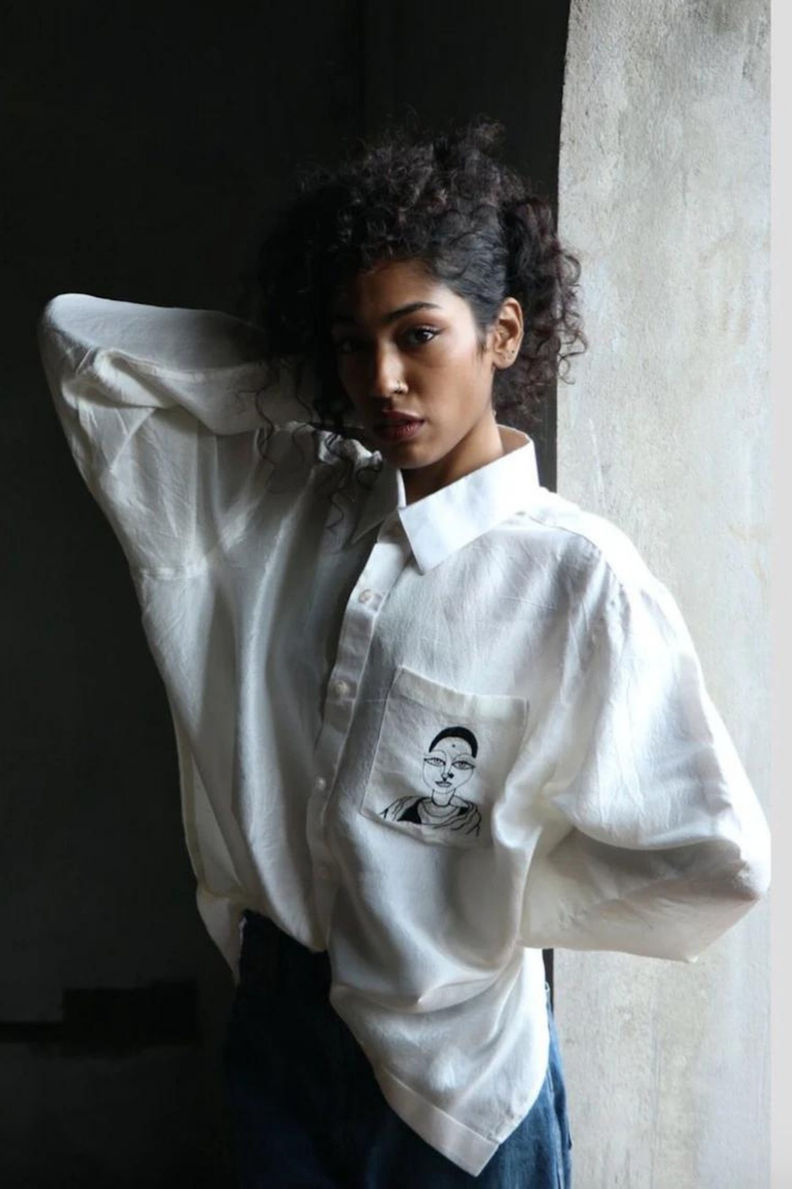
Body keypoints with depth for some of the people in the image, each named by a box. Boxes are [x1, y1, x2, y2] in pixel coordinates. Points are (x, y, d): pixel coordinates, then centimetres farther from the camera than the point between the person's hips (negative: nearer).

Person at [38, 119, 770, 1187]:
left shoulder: (575, 579, -19)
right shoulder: (279, 500, -2)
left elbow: (720, 861, -20)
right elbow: (81, 342, 2)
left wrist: (501, 903, -10)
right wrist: (299, 383, -6)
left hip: (450, 1076, -4)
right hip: (274, 1023, 5)